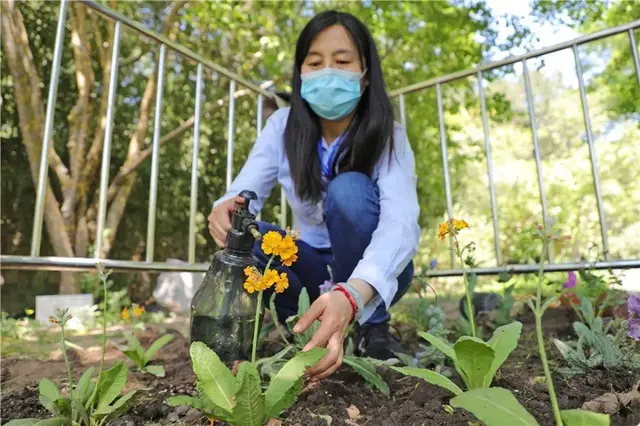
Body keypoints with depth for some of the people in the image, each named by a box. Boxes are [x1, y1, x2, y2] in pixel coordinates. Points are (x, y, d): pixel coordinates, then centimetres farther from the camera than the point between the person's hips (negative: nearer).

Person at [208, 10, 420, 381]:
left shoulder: (387, 136, -19)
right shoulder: (283, 127, -9)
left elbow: (401, 223, -36)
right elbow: (244, 192, -16)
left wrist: (351, 295, -54)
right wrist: (227, 210, -42)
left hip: (376, 272, -2)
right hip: (318, 269, 3)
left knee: (349, 190, -31)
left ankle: (373, 330, -12)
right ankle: (307, 333, -5)